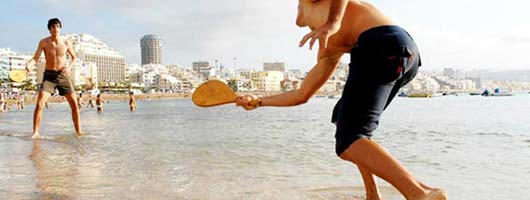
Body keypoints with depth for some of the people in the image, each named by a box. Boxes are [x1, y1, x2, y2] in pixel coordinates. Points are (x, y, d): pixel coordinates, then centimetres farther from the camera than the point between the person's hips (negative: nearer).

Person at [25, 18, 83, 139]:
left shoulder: (66, 42, 0)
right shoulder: (44, 42, -3)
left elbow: (74, 57, 13)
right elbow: (35, 58, -7)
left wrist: (69, 67, -6)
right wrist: (29, 65, -29)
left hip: (63, 75, 1)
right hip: (49, 75, -1)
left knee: (74, 104, -3)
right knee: (39, 104, -12)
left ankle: (78, 131, 7)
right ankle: (35, 132, 0)